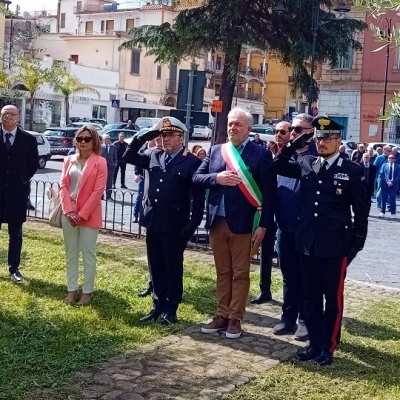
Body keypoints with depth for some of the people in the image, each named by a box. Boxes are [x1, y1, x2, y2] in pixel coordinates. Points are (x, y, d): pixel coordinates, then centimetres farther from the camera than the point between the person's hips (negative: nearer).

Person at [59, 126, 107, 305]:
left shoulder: (100, 162, -6)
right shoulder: (69, 160, 8)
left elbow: (98, 191, -11)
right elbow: (63, 186, 3)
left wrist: (82, 214, -14)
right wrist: (69, 211, -9)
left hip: (89, 215, -4)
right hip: (69, 213, 4)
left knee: (88, 254, 3)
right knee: (71, 253, 11)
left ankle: (87, 291, 12)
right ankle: (72, 289, 20)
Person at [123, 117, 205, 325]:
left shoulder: (192, 162, -8)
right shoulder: (154, 155, 8)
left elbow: (198, 197, -9)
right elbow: (128, 157, 15)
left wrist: (193, 224, -13)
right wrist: (144, 136, 2)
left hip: (174, 226, -5)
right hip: (153, 222, 6)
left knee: (173, 268, 6)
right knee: (156, 268, 14)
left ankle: (171, 309, 17)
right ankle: (158, 305, 26)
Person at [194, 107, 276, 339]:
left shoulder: (261, 154, -5)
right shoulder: (215, 151, 9)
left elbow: (269, 192, -7)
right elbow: (196, 178, 7)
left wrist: (264, 225, -13)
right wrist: (216, 178, -13)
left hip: (243, 224, -4)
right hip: (217, 222, 4)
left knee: (240, 273, 5)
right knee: (222, 272, 14)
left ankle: (235, 319, 15)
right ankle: (222, 315, 23)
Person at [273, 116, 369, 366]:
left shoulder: (353, 171, -4)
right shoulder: (306, 165, 7)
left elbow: (361, 211, -2)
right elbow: (278, 166, 17)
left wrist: (356, 245, -5)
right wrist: (297, 144, 4)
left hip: (335, 245, -4)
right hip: (307, 242, 4)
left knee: (333, 297, 6)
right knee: (311, 296, 12)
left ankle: (328, 346, 17)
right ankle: (315, 342, 24)